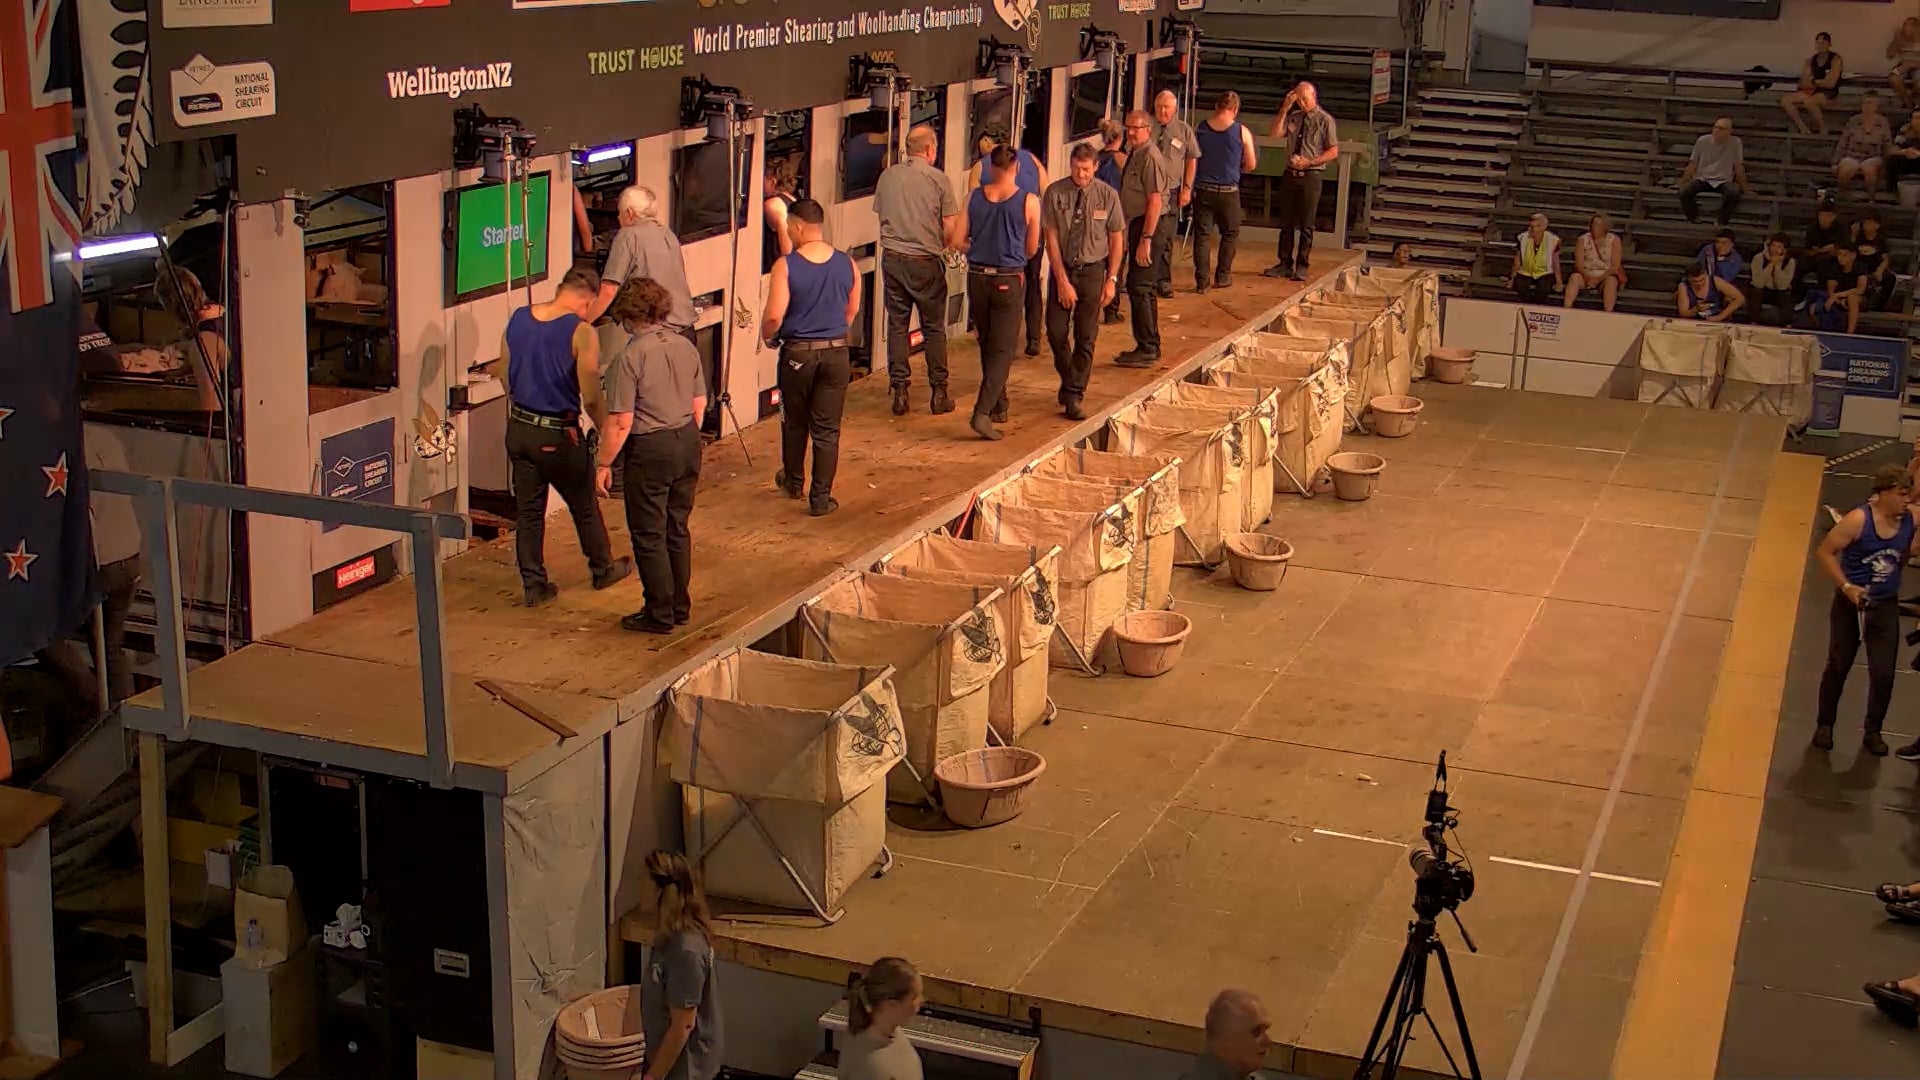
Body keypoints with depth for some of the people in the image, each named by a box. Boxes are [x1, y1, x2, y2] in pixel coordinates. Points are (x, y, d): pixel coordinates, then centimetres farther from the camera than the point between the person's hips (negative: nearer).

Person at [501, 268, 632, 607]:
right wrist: (607, 432, -2)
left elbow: (505, 378, 11)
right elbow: (591, 397, -17)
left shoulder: (517, 319, 1)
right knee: (585, 507, 16)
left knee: (528, 511, 14)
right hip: (559, 435, -5)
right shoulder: (581, 332, -17)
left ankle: (533, 585, 19)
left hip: (519, 429, 5)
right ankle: (603, 569, 35)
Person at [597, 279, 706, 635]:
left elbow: (620, 422, -18)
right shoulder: (686, 347, 2)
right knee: (677, 529, 18)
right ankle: (680, 605, 27)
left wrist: (604, 464, -8)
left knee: (649, 535, 5)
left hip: (650, 449, -7)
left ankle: (660, 614, 11)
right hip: (688, 444, 7)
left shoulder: (629, 358, -18)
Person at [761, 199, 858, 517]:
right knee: (827, 429, 6)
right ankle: (821, 498, 8)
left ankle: (793, 482, 37)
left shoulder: (786, 265, -16)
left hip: (797, 353, -2)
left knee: (794, 423, 19)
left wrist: (767, 336, 5)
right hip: (836, 353, 2)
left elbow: (774, 317, -17)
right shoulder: (846, 263, -3)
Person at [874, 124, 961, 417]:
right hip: (926, 262, -3)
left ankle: (899, 392, 8)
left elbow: (880, 215, 12)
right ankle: (939, 394, 10)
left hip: (892, 259, 3)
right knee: (934, 328, 7)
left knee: (897, 325, 9)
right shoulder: (938, 179, -8)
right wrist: (943, 245, 14)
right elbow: (950, 230, -6)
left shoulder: (887, 176, 1)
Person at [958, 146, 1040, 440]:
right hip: (1009, 280, -3)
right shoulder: (1028, 202, -8)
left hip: (977, 278, 3)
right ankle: (982, 413, -14)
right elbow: (1031, 249, 2)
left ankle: (999, 406, 29)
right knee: (1003, 349, 0)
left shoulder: (974, 197, -2)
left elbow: (959, 241, 0)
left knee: (987, 345, 18)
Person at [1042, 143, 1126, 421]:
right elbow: (1051, 239, -8)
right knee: (1056, 332, 0)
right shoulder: (1055, 193, -9)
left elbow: (1117, 240, 1)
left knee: (1086, 336, -2)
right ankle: (1068, 380, 26)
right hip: (1062, 268, 1)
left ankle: (1074, 397, 6)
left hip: (1093, 269, 0)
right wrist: (1062, 280, -11)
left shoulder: (1107, 195, -7)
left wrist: (1112, 279, -3)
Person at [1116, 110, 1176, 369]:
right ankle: (1150, 347, 25)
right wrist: (1132, 236, 22)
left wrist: (1145, 240, -25)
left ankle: (1147, 350, -7)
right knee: (1144, 288, 16)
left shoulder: (1150, 157, -16)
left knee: (1138, 287, -11)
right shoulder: (1134, 154, 14)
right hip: (1139, 226, 10)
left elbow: (1155, 200, -22)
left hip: (1150, 226, -10)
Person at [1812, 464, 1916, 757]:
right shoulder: (1859, 519, -20)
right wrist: (1846, 585, -22)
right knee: (1838, 667, 12)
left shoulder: (1909, 521, -6)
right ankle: (1824, 725, 30)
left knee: (1883, 674, 3)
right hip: (1851, 605, -3)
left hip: (1885, 608, 3)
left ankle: (1872, 731, 23)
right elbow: (1824, 552, -15)